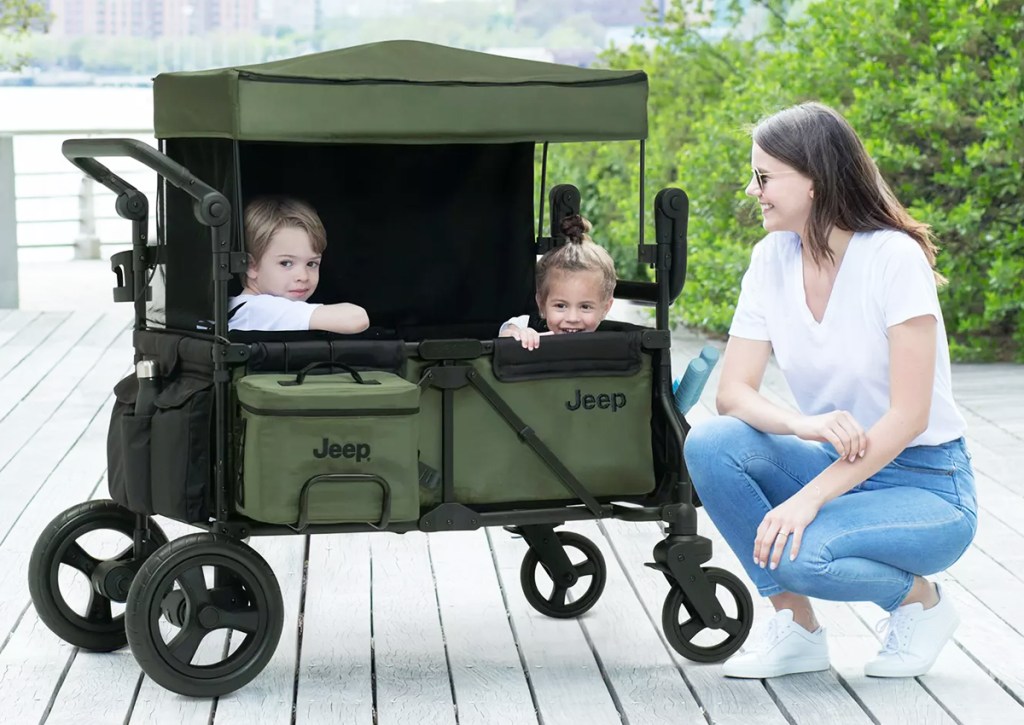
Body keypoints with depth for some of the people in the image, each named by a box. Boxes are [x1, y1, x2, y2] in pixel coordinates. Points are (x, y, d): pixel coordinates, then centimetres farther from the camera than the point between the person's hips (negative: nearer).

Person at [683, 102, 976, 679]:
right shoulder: (772, 259, -2)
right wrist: (804, 425, -30)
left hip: (927, 485, -6)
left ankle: (921, 599, 0)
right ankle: (798, 630, -6)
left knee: (799, 550, -33)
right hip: (837, 466, 6)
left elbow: (908, 416, -22)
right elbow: (733, 392, -8)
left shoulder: (893, 257, -18)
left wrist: (810, 497, -30)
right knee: (709, 444, -21)